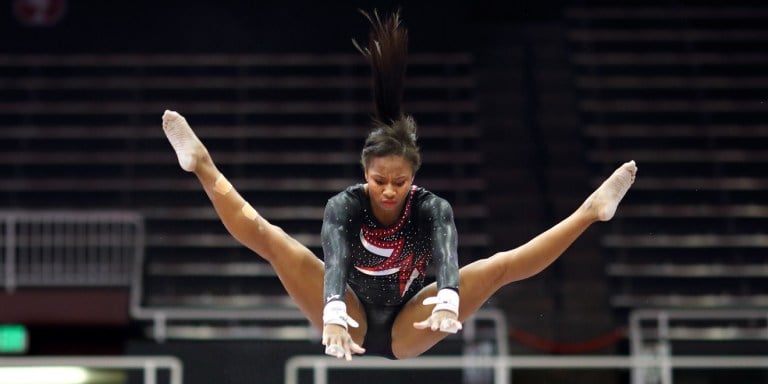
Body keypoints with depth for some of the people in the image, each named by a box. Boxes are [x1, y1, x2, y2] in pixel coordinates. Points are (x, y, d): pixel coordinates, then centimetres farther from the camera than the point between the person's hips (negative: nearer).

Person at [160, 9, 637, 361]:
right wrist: (333, 315, -58)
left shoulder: (432, 207, -16)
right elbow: (335, 260, -37)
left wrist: (446, 303, -60)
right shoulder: (344, 205, -17)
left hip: (407, 331, 0)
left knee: (502, 264, -16)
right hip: (353, 325, 0)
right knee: (268, 237, -19)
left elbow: (446, 256, -37)